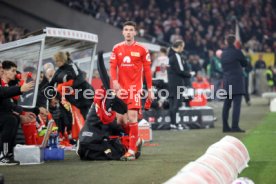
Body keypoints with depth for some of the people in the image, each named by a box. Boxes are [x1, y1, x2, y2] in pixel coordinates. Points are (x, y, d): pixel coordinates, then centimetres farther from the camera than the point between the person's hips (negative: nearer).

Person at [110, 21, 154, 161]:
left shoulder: (142, 50, 1)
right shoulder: (117, 49, 10)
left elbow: (147, 70, 4)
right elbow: (113, 67, 6)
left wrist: (150, 89, 2)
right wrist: (114, 81, -12)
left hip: (135, 87, -4)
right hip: (121, 88, 4)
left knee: (132, 117, -13)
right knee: (120, 119, 3)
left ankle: (132, 151, -11)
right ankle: (135, 140, 28)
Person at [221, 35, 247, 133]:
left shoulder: (223, 53, 10)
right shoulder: (237, 52, -8)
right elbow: (245, 63, 5)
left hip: (226, 81, 6)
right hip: (237, 81, -6)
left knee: (226, 105, 9)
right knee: (237, 104, -7)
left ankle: (225, 126, 10)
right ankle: (235, 126, -13)